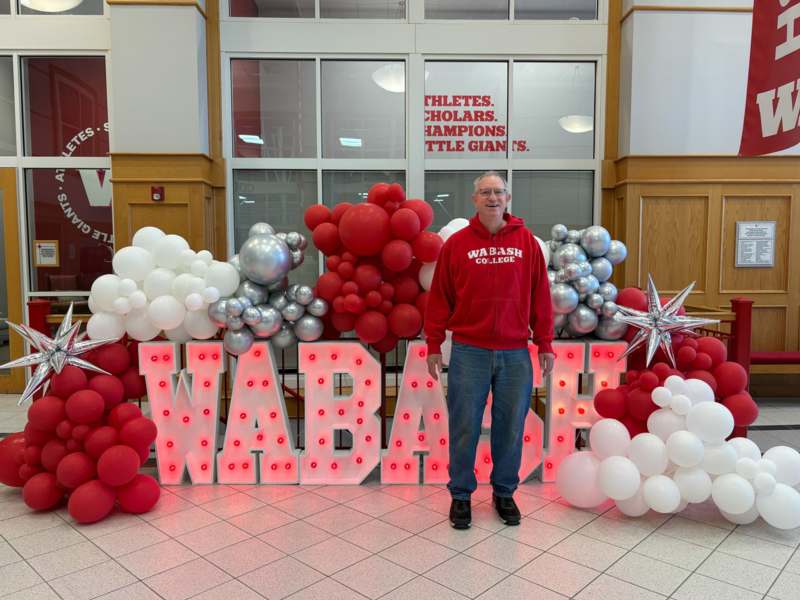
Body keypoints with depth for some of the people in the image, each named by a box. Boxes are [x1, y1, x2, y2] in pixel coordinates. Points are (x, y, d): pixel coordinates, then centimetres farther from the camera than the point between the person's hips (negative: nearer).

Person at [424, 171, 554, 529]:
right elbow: (439, 297, 2)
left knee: (511, 426, 10)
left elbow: (540, 297, 6)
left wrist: (545, 345, 4)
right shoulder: (456, 244, 1)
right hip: (469, 352, -1)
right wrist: (434, 345, 0)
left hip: (515, 352, 1)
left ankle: (504, 493, 29)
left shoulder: (527, 242, 5)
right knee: (464, 427, 6)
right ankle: (460, 494, 24)